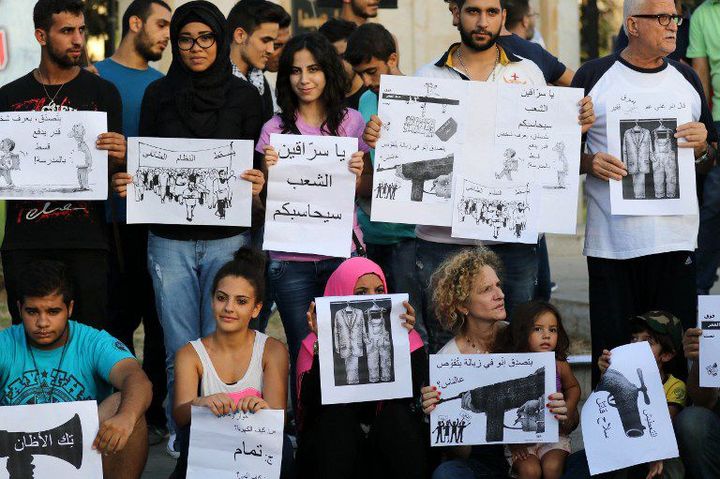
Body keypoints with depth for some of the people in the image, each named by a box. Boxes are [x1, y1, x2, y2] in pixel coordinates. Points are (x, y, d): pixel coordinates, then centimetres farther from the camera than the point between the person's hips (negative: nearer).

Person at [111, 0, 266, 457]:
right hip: (170, 238, 1)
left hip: (227, 237, -1)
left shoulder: (246, 96, 4)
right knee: (180, 349, 3)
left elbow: (260, 164, 5)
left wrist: (257, 185, -16)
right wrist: (127, 183, -10)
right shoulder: (158, 94, 7)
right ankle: (181, 438, 13)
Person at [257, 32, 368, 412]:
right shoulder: (276, 129, 5)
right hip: (291, 257, 0)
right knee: (303, 354, 1)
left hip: (340, 250, 0)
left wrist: (359, 173, -15)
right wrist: (267, 170, -16)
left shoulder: (350, 122, 6)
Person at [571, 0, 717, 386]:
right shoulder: (593, 77, 3)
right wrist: (590, 163, -14)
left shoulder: (686, 80, 14)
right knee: (613, 353, -3)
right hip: (611, 246, -3)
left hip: (675, 238, 3)